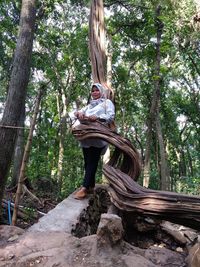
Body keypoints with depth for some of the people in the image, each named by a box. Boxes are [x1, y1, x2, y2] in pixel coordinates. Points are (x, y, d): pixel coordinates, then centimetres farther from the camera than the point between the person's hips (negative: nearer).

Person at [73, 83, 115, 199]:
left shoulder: (107, 102, 12)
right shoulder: (89, 105, 29)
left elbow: (111, 116, -4)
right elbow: (80, 112, 17)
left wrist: (97, 117, -19)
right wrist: (79, 113, -8)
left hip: (98, 137, -6)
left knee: (92, 162, -11)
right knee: (88, 162, 4)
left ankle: (84, 188, -17)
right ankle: (91, 186, 12)